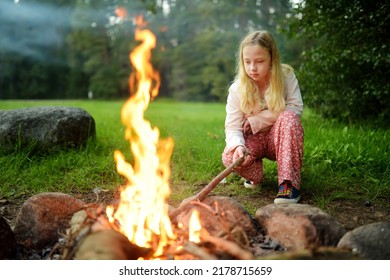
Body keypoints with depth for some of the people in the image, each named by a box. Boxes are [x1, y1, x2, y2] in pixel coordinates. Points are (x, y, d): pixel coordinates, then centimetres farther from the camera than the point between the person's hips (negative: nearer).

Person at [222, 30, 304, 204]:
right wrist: (238, 146, -42)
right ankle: (255, 174, 6)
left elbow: (296, 108, -19)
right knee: (229, 157, -31)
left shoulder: (286, 76, -11)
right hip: (254, 141, 1)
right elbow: (232, 126, -18)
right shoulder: (237, 89, -12)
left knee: (289, 118, -34)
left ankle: (289, 183, -31)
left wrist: (257, 120, -22)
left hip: (280, 138, 0)